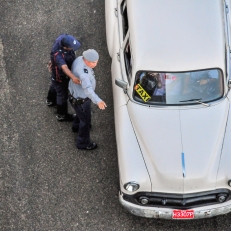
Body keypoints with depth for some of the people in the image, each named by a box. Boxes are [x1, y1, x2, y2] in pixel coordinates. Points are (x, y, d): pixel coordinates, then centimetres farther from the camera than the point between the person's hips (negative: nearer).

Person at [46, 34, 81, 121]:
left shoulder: (63, 37, -25)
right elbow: (64, 67, -60)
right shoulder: (57, 54, -47)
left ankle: (50, 100, 66)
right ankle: (62, 115, 42)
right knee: (63, 95, 17)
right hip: (60, 76, -8)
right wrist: (73, 77, -75)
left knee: (55, 86, 35)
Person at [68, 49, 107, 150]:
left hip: (75, 92, 9)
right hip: (79, 100, -9)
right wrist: (98, 101, -68)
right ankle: (83, 143, 35)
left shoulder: (80, 59, -13)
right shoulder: (82, 71, -43)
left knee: (83, 113, 36)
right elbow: (87, 89, -56)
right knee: (86, 120, 14)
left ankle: (76, 126, 66)